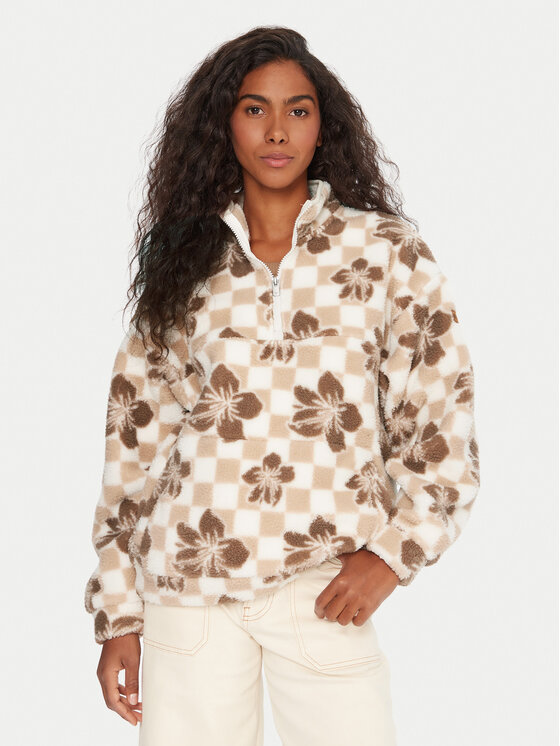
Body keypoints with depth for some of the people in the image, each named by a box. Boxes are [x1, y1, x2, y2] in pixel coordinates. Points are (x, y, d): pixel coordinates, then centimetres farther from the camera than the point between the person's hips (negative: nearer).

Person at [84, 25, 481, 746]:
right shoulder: (184, 262, 9)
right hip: (185, 584, 2)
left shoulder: (386, 252, 4)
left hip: (328, 588, -1)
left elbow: (440, 420, 3)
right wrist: (118, 613, 7)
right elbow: (136, 436, 9)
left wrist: (393, 549, -9)